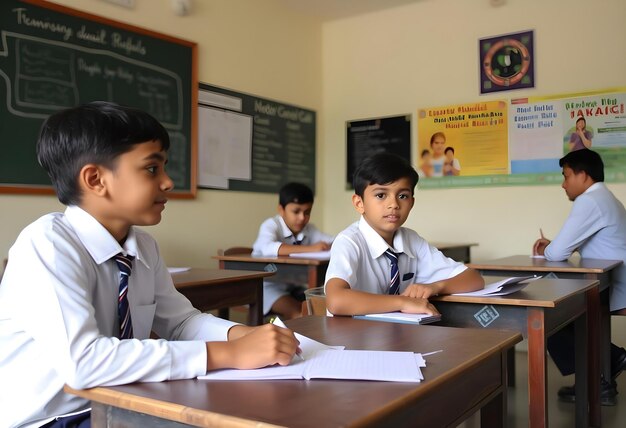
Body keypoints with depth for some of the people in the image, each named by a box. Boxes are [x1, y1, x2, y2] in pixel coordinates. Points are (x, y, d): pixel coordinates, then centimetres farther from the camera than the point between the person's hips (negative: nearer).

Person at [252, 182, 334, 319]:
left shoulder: (308, 229, 5)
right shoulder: (271, 225, -15)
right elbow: (267, 248, -37)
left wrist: (332, 246, -27)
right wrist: (309, 248, -42)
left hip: (293, 286, 6)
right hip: (268, 285, -6)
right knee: (298, 313, -26)